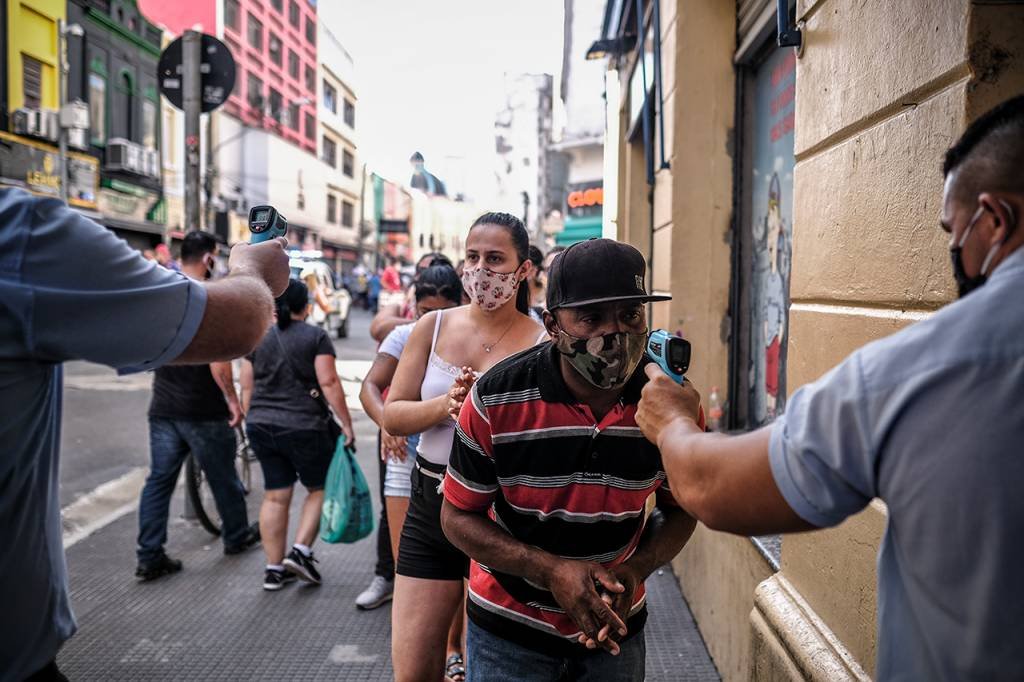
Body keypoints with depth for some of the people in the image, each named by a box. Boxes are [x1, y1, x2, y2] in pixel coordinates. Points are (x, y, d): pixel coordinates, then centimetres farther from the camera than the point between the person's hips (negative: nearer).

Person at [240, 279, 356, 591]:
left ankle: (274, 569, 15)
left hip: (261, 426, 5)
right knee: (319, 489, 13)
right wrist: (346, 424, -10)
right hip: (304, 428, -5)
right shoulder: (315, 336, -6)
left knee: (275, 497, 10)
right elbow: (329, 383, -13)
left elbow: (246, 388, 10)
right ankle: (300, 552, 1)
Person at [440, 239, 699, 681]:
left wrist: (637, 568, -18)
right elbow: (459, 516, -11)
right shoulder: (497, 398, -21)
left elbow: (680, 508, 1)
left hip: (617, 630, 2)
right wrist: (552, 571, -24)